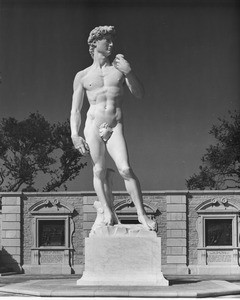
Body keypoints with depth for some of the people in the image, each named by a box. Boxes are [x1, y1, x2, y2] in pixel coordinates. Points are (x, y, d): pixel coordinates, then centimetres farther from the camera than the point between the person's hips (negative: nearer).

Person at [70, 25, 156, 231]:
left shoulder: (119, 68, 14)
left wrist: (129, 72, -8)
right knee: (99, 171, -4)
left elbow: (140, 94, 7)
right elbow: (75, 110, 9)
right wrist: (75, 135, -5)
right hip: (93, 126, 0)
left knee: (126, 170, -14)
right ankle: (109, 213, 5)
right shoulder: (82, 76, 11)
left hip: (115, 128, 0)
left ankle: (142, 214, -9)